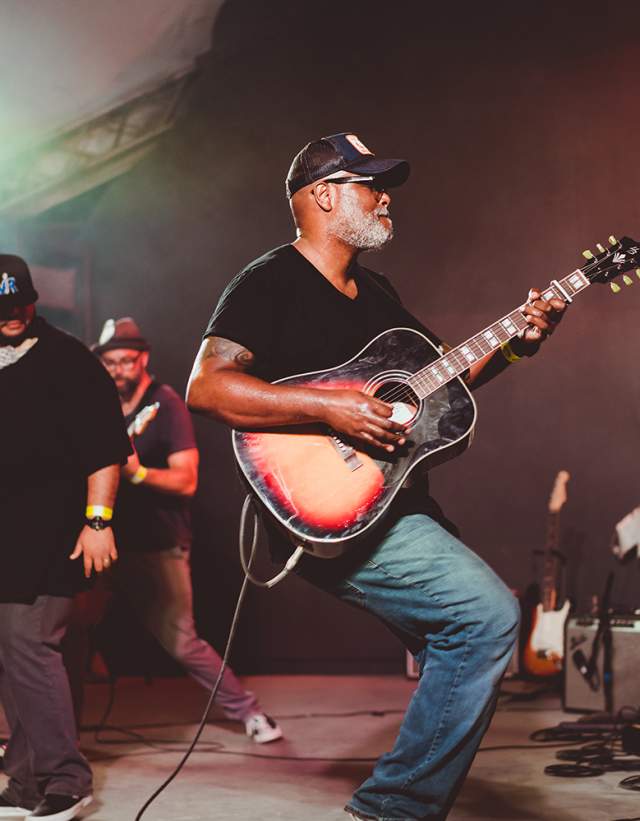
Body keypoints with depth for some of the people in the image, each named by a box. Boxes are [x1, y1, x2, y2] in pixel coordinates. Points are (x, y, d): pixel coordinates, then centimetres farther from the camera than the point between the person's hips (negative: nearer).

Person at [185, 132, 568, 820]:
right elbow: (206, 386, -20)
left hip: (396, 500, 10)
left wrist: (516, 342, 8)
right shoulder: (270, 283, -8)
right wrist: (328, 407, -26)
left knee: (467, 660, 11)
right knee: (488, 613, -21)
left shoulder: (374, 292, 19)